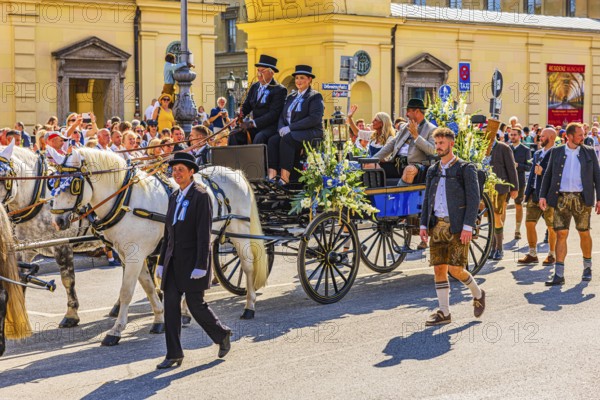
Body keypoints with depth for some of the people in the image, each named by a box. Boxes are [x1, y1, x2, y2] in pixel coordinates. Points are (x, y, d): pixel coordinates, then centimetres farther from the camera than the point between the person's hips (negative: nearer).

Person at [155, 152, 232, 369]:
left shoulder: (201, 196, -10)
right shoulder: (174, 197, 14)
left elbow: (204, 234, -15)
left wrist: (200, 266, -19)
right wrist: (162, 262, 14)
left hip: (192, 259, -7)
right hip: (173, 260, 7)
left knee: (195, 304, -2)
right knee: (170, 305, 2)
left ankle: (222, 334, 24)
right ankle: (174, 354, 7)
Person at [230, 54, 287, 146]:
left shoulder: (279, 90, -8)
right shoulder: (254, 87, 15)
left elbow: (274, 114, -17)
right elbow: (246, 106, 17)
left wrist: (252, 123, -23)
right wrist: (240, 113, -9)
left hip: (271, 127, -7)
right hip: (255, 127, 7)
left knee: (259, 138, -36)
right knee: (234, 135, -16)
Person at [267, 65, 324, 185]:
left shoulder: (315, 97, 0)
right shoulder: (291, 97, 21)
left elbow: (314, 118, -14)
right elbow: (282, 116, 17)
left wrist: (290, 127, -18)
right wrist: (282, 128, -8)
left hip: (310, 133, -6)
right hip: (289, 133, 6)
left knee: (287, 139, -33)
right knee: (273, 140, -23)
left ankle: (285, 177, -36)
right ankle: (271, 175, -35)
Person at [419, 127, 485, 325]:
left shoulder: (465, 169, -2)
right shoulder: (433, 171, 15)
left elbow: (473, 199, -7)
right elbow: (427, 199, 18)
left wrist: (468, 227, -15)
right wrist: (423, 224, 8)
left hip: (457, 227, -5)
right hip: (437, 226, 5)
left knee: (455, 269, -9)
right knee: (439, 268, 2)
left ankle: (477, 294, 19)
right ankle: (444, 312, 9)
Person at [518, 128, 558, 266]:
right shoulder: (537, 153, 15)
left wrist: (542, 171, -19)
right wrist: (528, 192, 14)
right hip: (535, 195, 7)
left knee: (551, 227, 4)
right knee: (529, 223, 4)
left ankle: (552, 255, 16)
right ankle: (532, 254, 13)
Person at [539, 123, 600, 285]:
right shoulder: (556, 152, 8)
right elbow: (548, 174, 10)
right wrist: (543, 195, 0)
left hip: (582, 198, 0)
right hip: (561, 198, 0)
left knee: (584, 234, 7)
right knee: (561, 234, -4)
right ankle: (559, 275, -4)